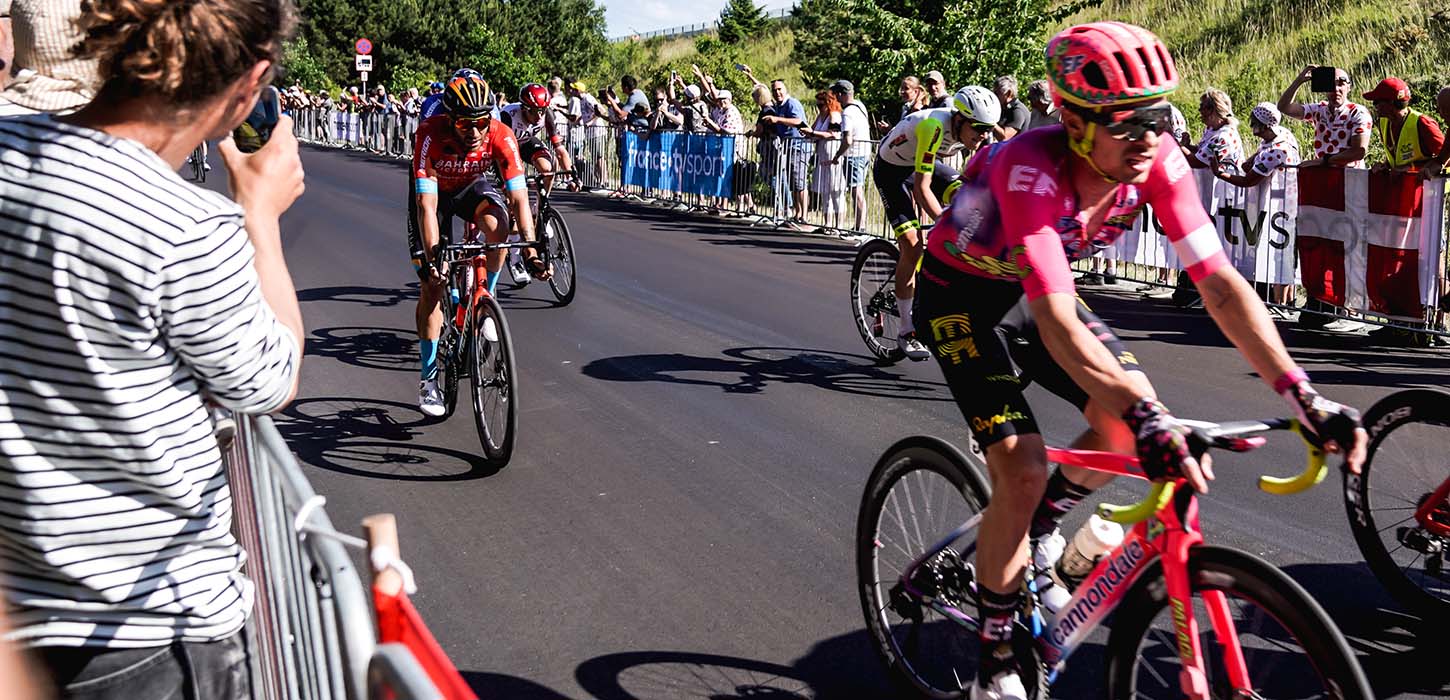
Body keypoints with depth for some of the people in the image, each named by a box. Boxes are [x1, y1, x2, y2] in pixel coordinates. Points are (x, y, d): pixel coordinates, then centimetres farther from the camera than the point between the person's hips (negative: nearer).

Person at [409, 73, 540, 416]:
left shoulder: (501, 136, -32)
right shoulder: (431, 135, -36)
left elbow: (519, 198, -33)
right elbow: (427, 205, -38)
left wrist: (531, 254, -41)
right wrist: (432, 258, -46)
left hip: (474, 186, 1)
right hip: (435, 192, -1)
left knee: (496, 223, -35)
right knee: (431, 283, -7)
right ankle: (428, 378, 4)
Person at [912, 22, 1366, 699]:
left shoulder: (1157, 161, -21)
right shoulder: (1031, 169, -38)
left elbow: (1219, 281, -24)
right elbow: (1057, 322, -46)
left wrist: (1304, 397, -33)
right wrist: (1146, 416, -57)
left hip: (1030, 288, 6)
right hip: (961, 296, -6)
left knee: (1130, 415, -13)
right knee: (1022, 469, -17)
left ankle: (1039, 526, 18)